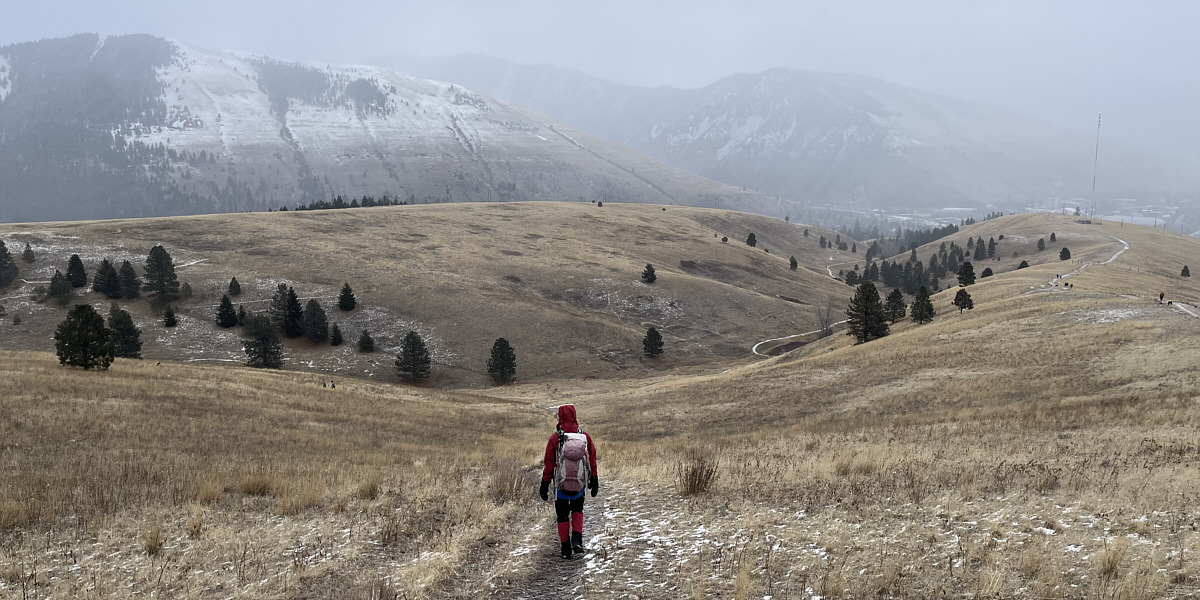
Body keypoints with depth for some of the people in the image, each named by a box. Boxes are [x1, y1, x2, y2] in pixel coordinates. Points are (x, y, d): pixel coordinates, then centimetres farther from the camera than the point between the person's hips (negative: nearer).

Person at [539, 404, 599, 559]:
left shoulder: (554, 438, -12)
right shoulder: (585, 436, -4)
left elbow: (549, 464, -8)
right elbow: (592, 461, 2)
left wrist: (544, 485, 0)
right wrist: (594, 481, 12)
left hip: (561, 485, -2)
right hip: (580, 484, 2)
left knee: (562, 516, 12)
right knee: (577, 511, 23)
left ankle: (566, 549, 14)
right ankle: (577, 540, 5)